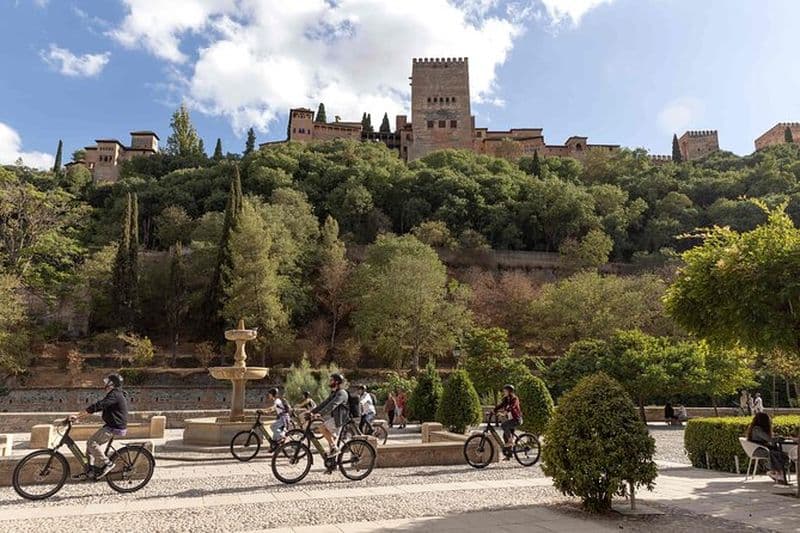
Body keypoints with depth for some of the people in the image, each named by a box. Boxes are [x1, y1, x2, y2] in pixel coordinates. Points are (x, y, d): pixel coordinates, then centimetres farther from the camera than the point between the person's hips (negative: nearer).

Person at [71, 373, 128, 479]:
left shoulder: (114, 395, -19)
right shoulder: (115, 394, 15)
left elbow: (96, 406, -26)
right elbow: (98, 407, 21)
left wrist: (77, 416, -25)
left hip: (115, 428, -10)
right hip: (112, 426, 10)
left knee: (92, 442, -14)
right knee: (91, 443, 11)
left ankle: (107, 464, -6)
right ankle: (93, 467, 17)